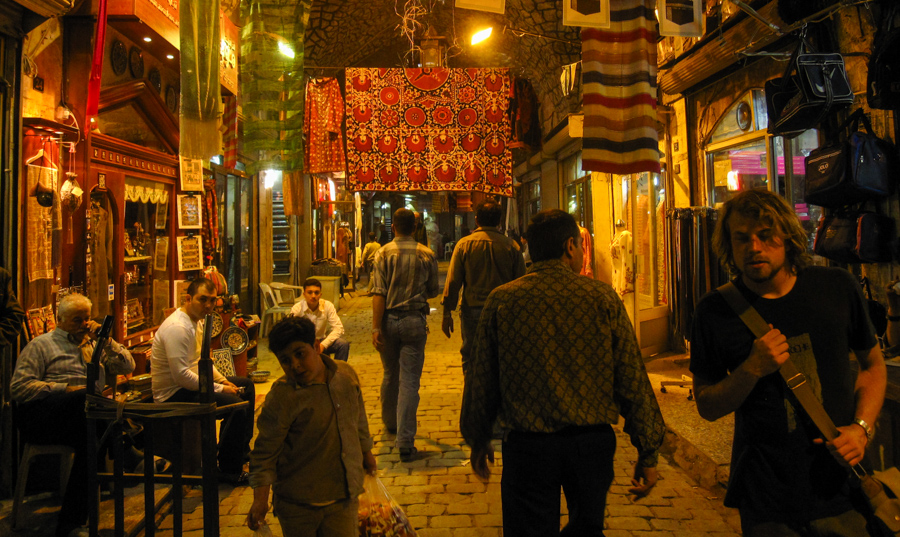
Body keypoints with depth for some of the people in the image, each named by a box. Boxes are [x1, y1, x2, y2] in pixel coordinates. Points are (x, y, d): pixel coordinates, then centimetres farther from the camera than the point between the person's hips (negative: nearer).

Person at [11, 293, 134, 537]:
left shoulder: (93, 344, 29)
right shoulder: (41, 345, 13)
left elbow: (127, 366, 20)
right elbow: (19, 387, 0)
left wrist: (105, 340, 8)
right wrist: (65, 389, -12)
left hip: (83, 416, 4)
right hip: (42, 414, -4)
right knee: (87, 397, -39)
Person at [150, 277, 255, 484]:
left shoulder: (195, 321, 10)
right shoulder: (177, 327, -24)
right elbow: (181, 375, -30)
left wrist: (222, 380, 6)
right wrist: (219, 389, -22)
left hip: (189, 383, 11)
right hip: (172, 394, -11)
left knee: (246, 384, 19)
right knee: (237, 405, -28)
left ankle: (242, 450, 28)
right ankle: (229, 469, -10)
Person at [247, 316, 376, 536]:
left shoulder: (346, 374, -1)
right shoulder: (280, 397, -16)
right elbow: (265, 451, -11)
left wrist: (366, 452, 27)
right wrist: (260, 500, -17)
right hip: (298, 504, -3)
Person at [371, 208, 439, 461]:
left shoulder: (384, 253, -3)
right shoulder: (427, 255, 1)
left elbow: (379, 293, -10)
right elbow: (433, 291, 9)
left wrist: (376, 328, -11)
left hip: (389, 319, 1)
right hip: (415, 321, -1)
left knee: (390, 375, 20)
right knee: (409, 381, -1)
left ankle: (390, 423, 39)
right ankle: (405, 441, -6)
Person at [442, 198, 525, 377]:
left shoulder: (464, 244, -1)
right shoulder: (511, 245, 0)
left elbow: (452, 282, -3)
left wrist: (447, 314, 4)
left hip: (472, 310, -1)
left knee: (470, 360, 9)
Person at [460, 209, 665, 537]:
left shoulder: (501, 300, -4)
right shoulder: (602, 298, -6)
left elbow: (481, 381, 1)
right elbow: (632, 379, -5)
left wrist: (478, 439, 16)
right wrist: (648, 451, 4)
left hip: (527, 447, -1)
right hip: (592, 442, 1)